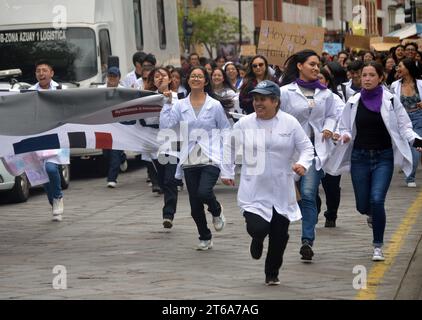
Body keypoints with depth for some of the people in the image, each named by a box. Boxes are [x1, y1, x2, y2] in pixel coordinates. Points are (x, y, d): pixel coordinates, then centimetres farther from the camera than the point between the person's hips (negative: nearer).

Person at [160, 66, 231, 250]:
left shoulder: (215, 105, 0)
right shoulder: (180, 106, 6)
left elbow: (225, 130, 5)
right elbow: (166, 125, -5)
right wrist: (166, 103, -7)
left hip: (210, 159, -3)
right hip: (190, 161, 3)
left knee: (204, 193, -26)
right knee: (195, 206, 6)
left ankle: (217, 212, 9)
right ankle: (205, 238, 26)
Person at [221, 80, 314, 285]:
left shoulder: (290, 123, -3)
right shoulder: (244, 124, -2)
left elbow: (306, 147, 2)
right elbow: (229, 148, 11)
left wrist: (303, 163, -17)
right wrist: (227, 172, 12)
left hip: (282, 191, 1)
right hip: (253, 191, -1)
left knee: (279, 235, 6)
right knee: (258, 228, -16)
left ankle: (272, 274, 27)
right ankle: (257, 239, 25)